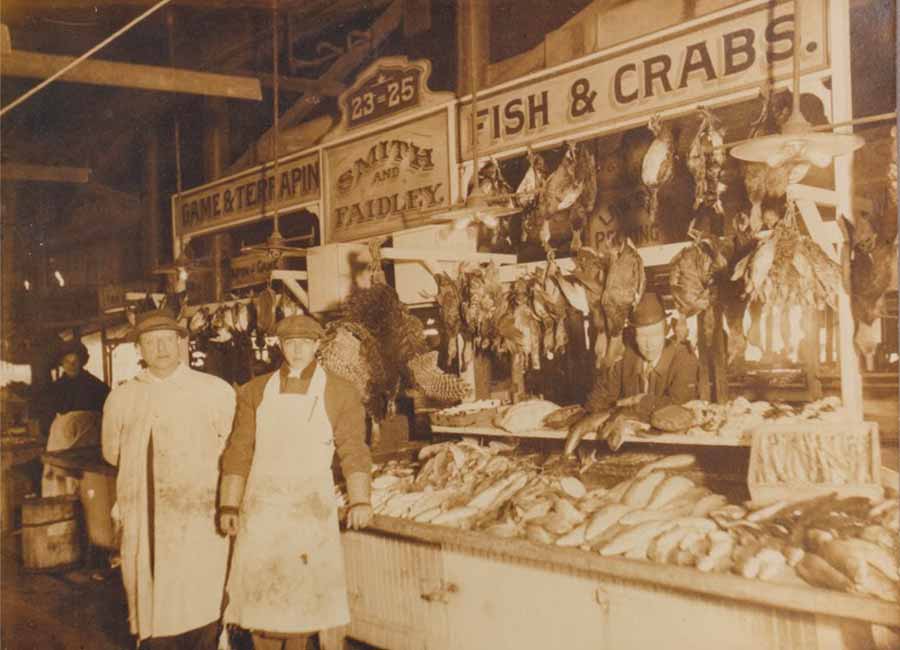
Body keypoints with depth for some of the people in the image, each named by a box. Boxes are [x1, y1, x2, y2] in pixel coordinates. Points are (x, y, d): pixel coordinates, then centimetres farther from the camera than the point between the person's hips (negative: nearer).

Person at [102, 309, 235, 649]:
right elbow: (112, 452, 22)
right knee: (151, 611, 5)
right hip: (142, 524, 3)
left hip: (199, 520, -3)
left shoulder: (216, 391, -2)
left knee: (200, 612, -2)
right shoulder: (122, 398, 9)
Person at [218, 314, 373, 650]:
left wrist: (360, 500, -14)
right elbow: (239, 452, 8)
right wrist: (229, 506, 1)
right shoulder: (256, 392, 9)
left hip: (310, 506, -1)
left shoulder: (340, 393, 4)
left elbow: (353, 451, -1)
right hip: (262, 505, 1)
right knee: (259, 589, 0)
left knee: (304, 588, 3)